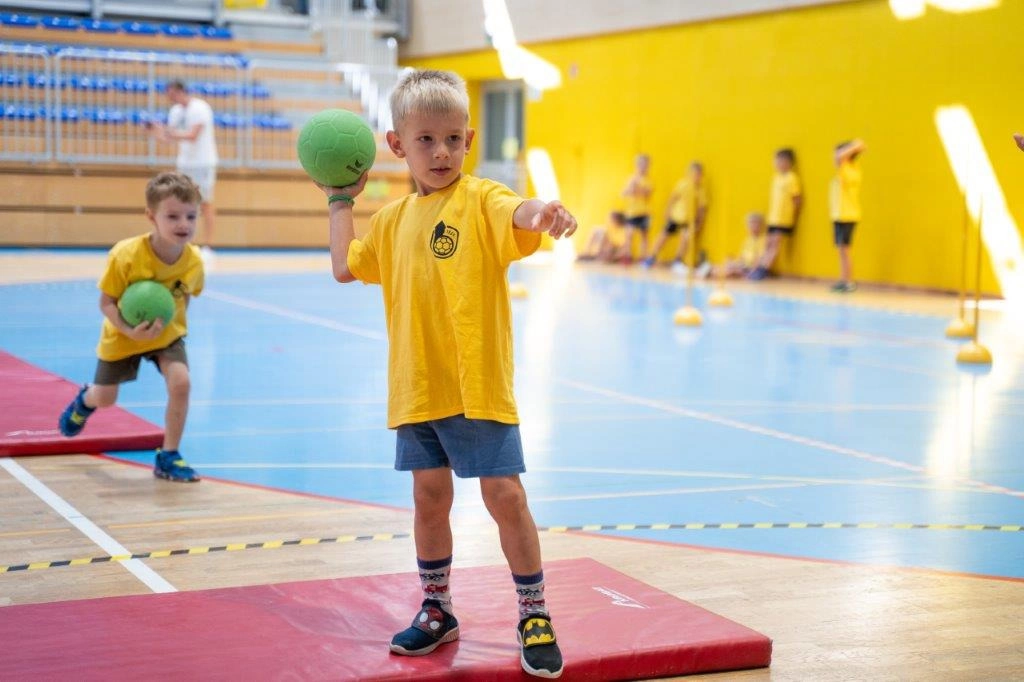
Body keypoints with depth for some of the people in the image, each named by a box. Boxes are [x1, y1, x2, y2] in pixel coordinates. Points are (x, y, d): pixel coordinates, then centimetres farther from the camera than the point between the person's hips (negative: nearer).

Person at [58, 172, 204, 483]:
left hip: (168, 333, 1)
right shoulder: (126, 256, -32)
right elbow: (106, 302, -22)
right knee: (105, 399, 15)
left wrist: (170, 320, -12)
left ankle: (168, 457, -5)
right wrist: (128, 330, -35)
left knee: (180, 382, -23)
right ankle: (85, 400, 57)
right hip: (124, 335, -1)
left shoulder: (194, 261, -23)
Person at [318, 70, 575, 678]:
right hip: (416, 388, 5)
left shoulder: (480, 199, -6)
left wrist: (543, 212, -51)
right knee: (430, 497, 12)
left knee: (505, 496, -3)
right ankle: (437, 611, 31)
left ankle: (535, 616, 14)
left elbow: (518, 216, -28)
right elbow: (345, 267, 20)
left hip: (478, 384, -5)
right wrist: (342, 199, 22)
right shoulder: (393, 219, 11)